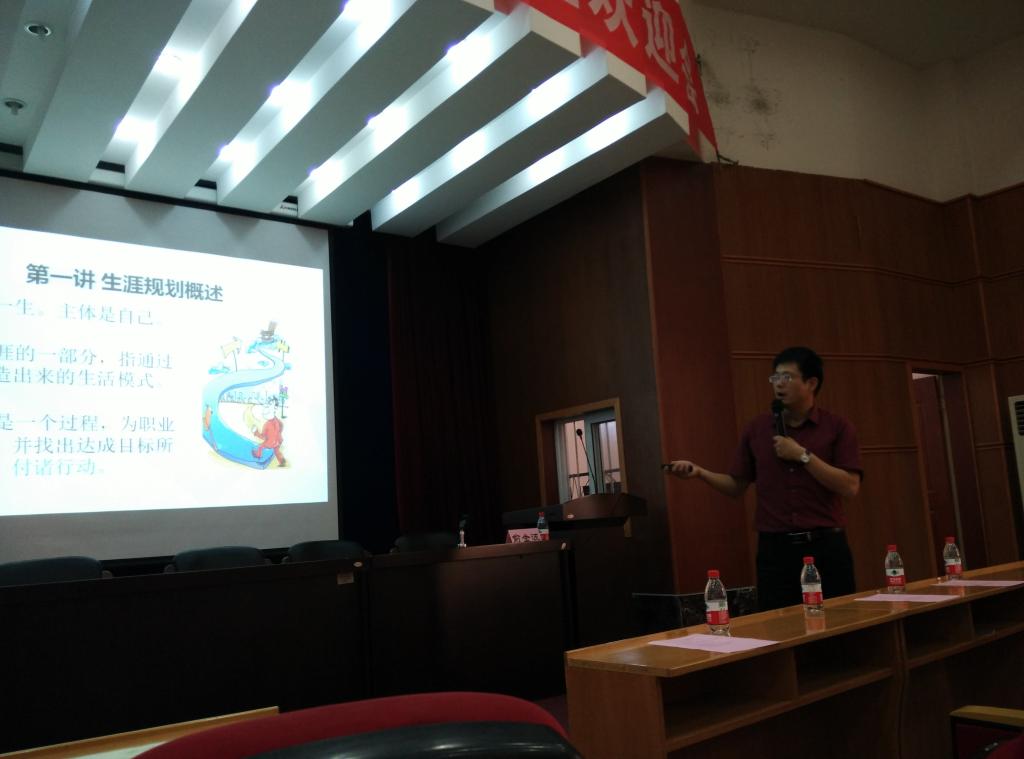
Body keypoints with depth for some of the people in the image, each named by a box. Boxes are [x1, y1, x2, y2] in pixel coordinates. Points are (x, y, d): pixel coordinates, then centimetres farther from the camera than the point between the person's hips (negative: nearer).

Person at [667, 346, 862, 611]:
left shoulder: (838, 427, 0)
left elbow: (850, 487, -9)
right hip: (774, 549, 2)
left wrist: (803, 455, -14)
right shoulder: (757, 428, 7)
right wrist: (699, 472, -6)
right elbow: (737, 486, 10)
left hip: (825, 547, -2)